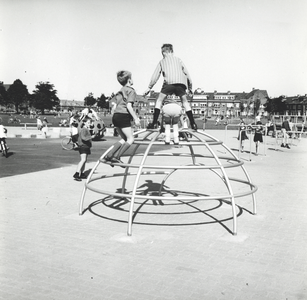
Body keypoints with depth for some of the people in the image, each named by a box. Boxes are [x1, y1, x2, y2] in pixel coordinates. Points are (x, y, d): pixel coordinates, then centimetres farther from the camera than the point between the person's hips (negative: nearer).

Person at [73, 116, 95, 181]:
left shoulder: (87, 129, 17)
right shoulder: (83, 129, -15)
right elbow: (83, 138, -29)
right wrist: (91, 137, -32)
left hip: (86, 147, 11)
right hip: (83, 146, -11)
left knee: (84, 160, 15)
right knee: (83, 160, -21)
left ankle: (82, 174, 25)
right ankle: (76, 174, -27)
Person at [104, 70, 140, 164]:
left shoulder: (120, 91, 20)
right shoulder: (131, 90, -3)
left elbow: (115, 106, 18)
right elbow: (129, 106, -14)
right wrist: (136, 118, -13)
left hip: (115, 115, 8)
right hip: (123, 116, -8)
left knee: (124, 139, 16)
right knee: (130, 139, -1)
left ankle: (109, 155, 7)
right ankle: (116, 157, -11)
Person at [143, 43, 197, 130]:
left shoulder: (162, 61, 22)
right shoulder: (178, 60, 26)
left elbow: (155, 76, 14)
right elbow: (187, 74, 22)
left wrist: (149, 87, 18)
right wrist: (190, 88, 26)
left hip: (169, 82, -2)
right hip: (181, 82, 2)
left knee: (159, 100, 11)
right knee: (185, 102, 17)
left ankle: (154, 123, -1)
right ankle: (193, 124, 10)